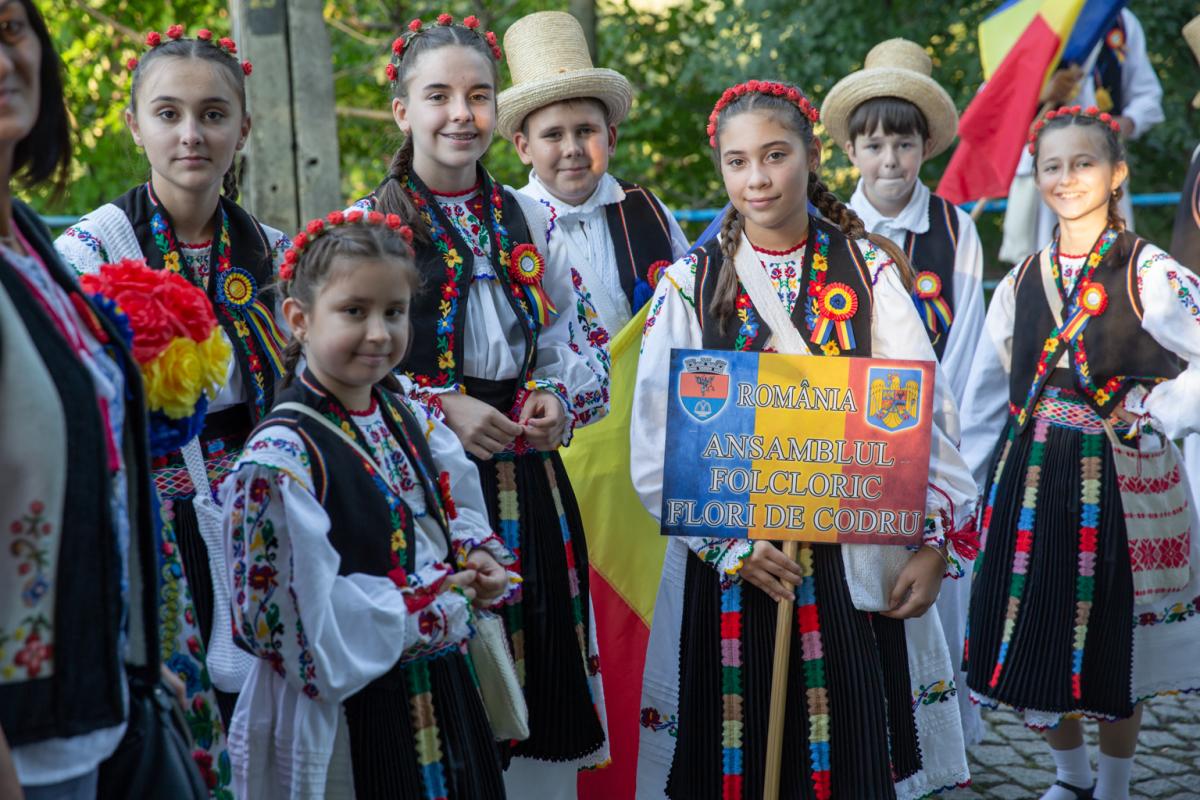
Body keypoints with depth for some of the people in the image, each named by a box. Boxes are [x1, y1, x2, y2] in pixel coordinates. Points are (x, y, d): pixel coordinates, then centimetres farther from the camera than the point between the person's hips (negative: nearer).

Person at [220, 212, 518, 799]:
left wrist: (480, 562, -2)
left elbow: (461, 517, 20)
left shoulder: (414, 423, 5)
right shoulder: (281, 456, -18)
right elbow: (287, 613, -22)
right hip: (345, 719, -7)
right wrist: (420, 601, -17)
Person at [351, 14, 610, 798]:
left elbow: (577, 343, 14)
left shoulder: (527, 219, 11)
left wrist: (561, 402, -6)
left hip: (530, 479, 4)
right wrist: (443, 408, -16)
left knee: (541, 661, 8)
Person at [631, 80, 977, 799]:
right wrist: (733, 545, -12)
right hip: (729, 561, 0)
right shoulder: (691, 283, 0)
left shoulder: (868, 269, 2)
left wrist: (934, 545, -7)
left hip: (856, 558, 1)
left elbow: (923, 414, 1)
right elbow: (658, 445, -4)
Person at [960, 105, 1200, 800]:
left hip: (1120, 484, -4)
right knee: (1031, 642, 9)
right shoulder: (1023, 281, 10)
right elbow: (985, 396, 14)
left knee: (1115, 651, 6)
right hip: (1030, 481, 4)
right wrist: (981, 481, 10)